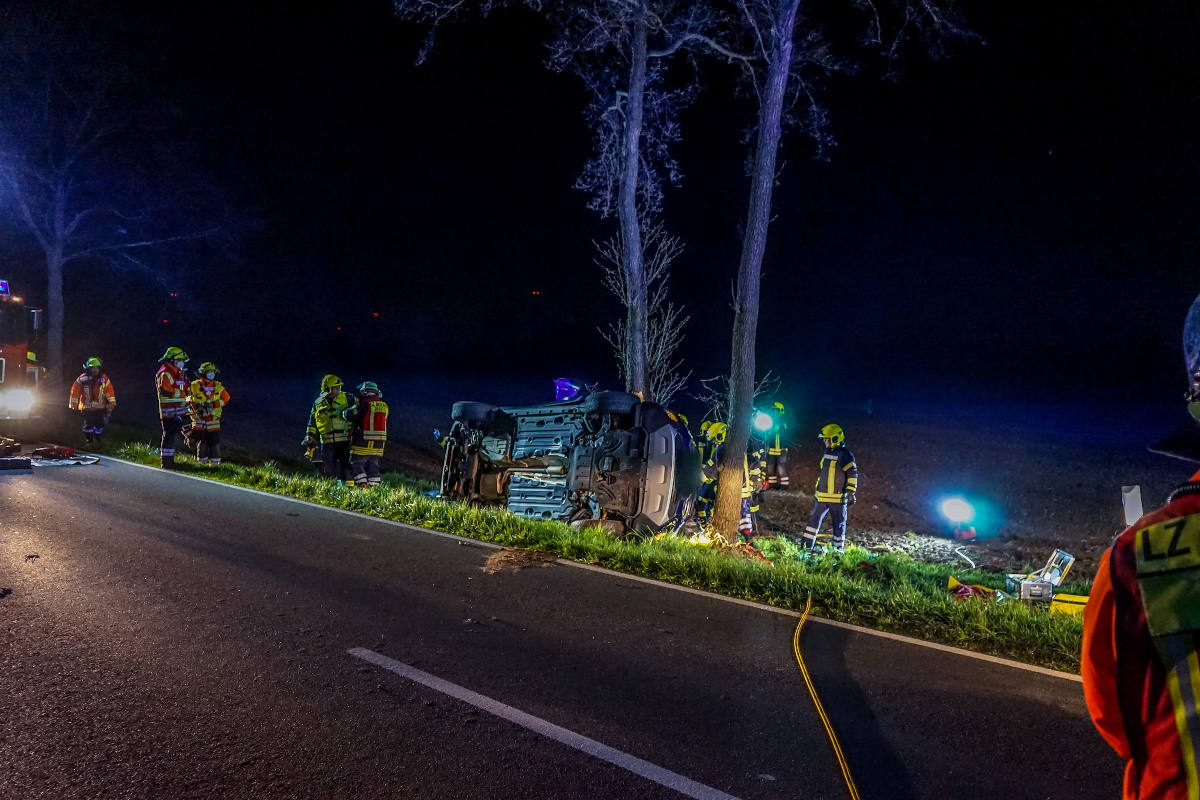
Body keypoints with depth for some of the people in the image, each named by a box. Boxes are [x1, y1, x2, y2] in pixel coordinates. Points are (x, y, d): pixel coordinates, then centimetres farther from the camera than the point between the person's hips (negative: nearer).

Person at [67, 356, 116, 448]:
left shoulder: (104, 379, -5)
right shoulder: (82, 379, -8)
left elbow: (110, 392, 0)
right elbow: (75, 391, 0)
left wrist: (111, 405, -1)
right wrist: (73, 405, 2)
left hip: (100, 407, 1)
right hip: (87, 407, -1)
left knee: (99, 425, 7)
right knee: (88, 424, -1)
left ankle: (97, 441, 24)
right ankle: (89, 442, 11)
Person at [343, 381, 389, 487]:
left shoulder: (364, 404, -12)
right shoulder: (384, 406, 8)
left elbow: (349, 415, -15)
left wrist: (345, 412, 9)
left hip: (362, 442, -6)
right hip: (378, 443, 6)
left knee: (356, 464, 4)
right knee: (373, 466, 14)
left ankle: (363, 485, -5)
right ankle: (374, 486, 12)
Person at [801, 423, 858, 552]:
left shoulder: (845, 454, -12)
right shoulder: (827, 453, 14)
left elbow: (853, 474, -15)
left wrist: (851, 493, -19)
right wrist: (817, 491, 26)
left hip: (838, 498, -7)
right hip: (822, 497, 7)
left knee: (839, 524, 6)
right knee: (814, 519, 4)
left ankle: (839, 548, 17)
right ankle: (808, 546, 7)